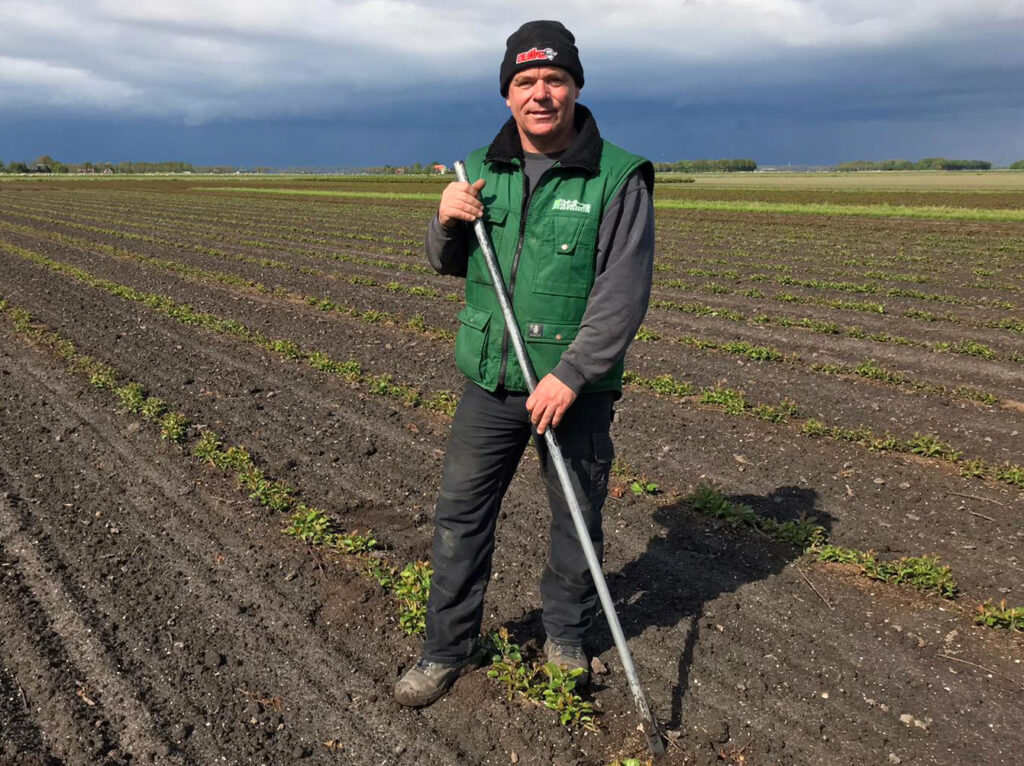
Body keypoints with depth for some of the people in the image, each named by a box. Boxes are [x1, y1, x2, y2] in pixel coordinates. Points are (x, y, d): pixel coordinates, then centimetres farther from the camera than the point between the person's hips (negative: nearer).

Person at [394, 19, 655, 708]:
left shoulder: (618, 178, -10)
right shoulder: (483, 170, 5)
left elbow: (624, 295, -16)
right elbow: (450, 264, 14)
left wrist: (570, 376, -22)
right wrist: (447, 222, -8)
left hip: (576, 387, -3)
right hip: (490, 381, 4)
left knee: (577, 521, 12)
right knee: (461, 515, 9)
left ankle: (566, 640, 36)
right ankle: (450, 649, 27)